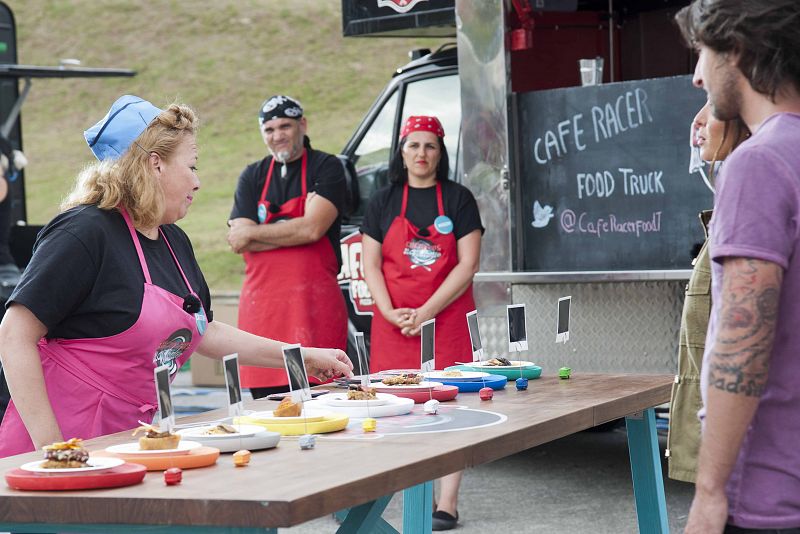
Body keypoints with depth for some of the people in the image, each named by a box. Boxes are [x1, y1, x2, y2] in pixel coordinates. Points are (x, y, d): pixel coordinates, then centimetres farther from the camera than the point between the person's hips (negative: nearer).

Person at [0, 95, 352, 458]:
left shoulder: (174, 242, 12)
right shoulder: (85, 231, -15)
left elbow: (205, 333, 23)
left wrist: (305, 357, 21)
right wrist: (49, 447, -22)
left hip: (123, 442, 8)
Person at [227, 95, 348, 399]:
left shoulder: (326, 168, 3)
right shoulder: (252, 177, 15)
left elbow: (313, 228, -12)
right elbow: (238, 243, 2)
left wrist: (251, 232, -3)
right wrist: (294, 230, -8)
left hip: (313, 303, -4)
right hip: (261, 306, 4)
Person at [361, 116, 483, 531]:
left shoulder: (458, 199, 4)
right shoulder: (383, 202, 11)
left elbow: (467, 265, -3)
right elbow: (371, 266, 7)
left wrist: (426, 312, -11)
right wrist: (392, 313, -9)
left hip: (447, 319, -2)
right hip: (393, 322, 2)